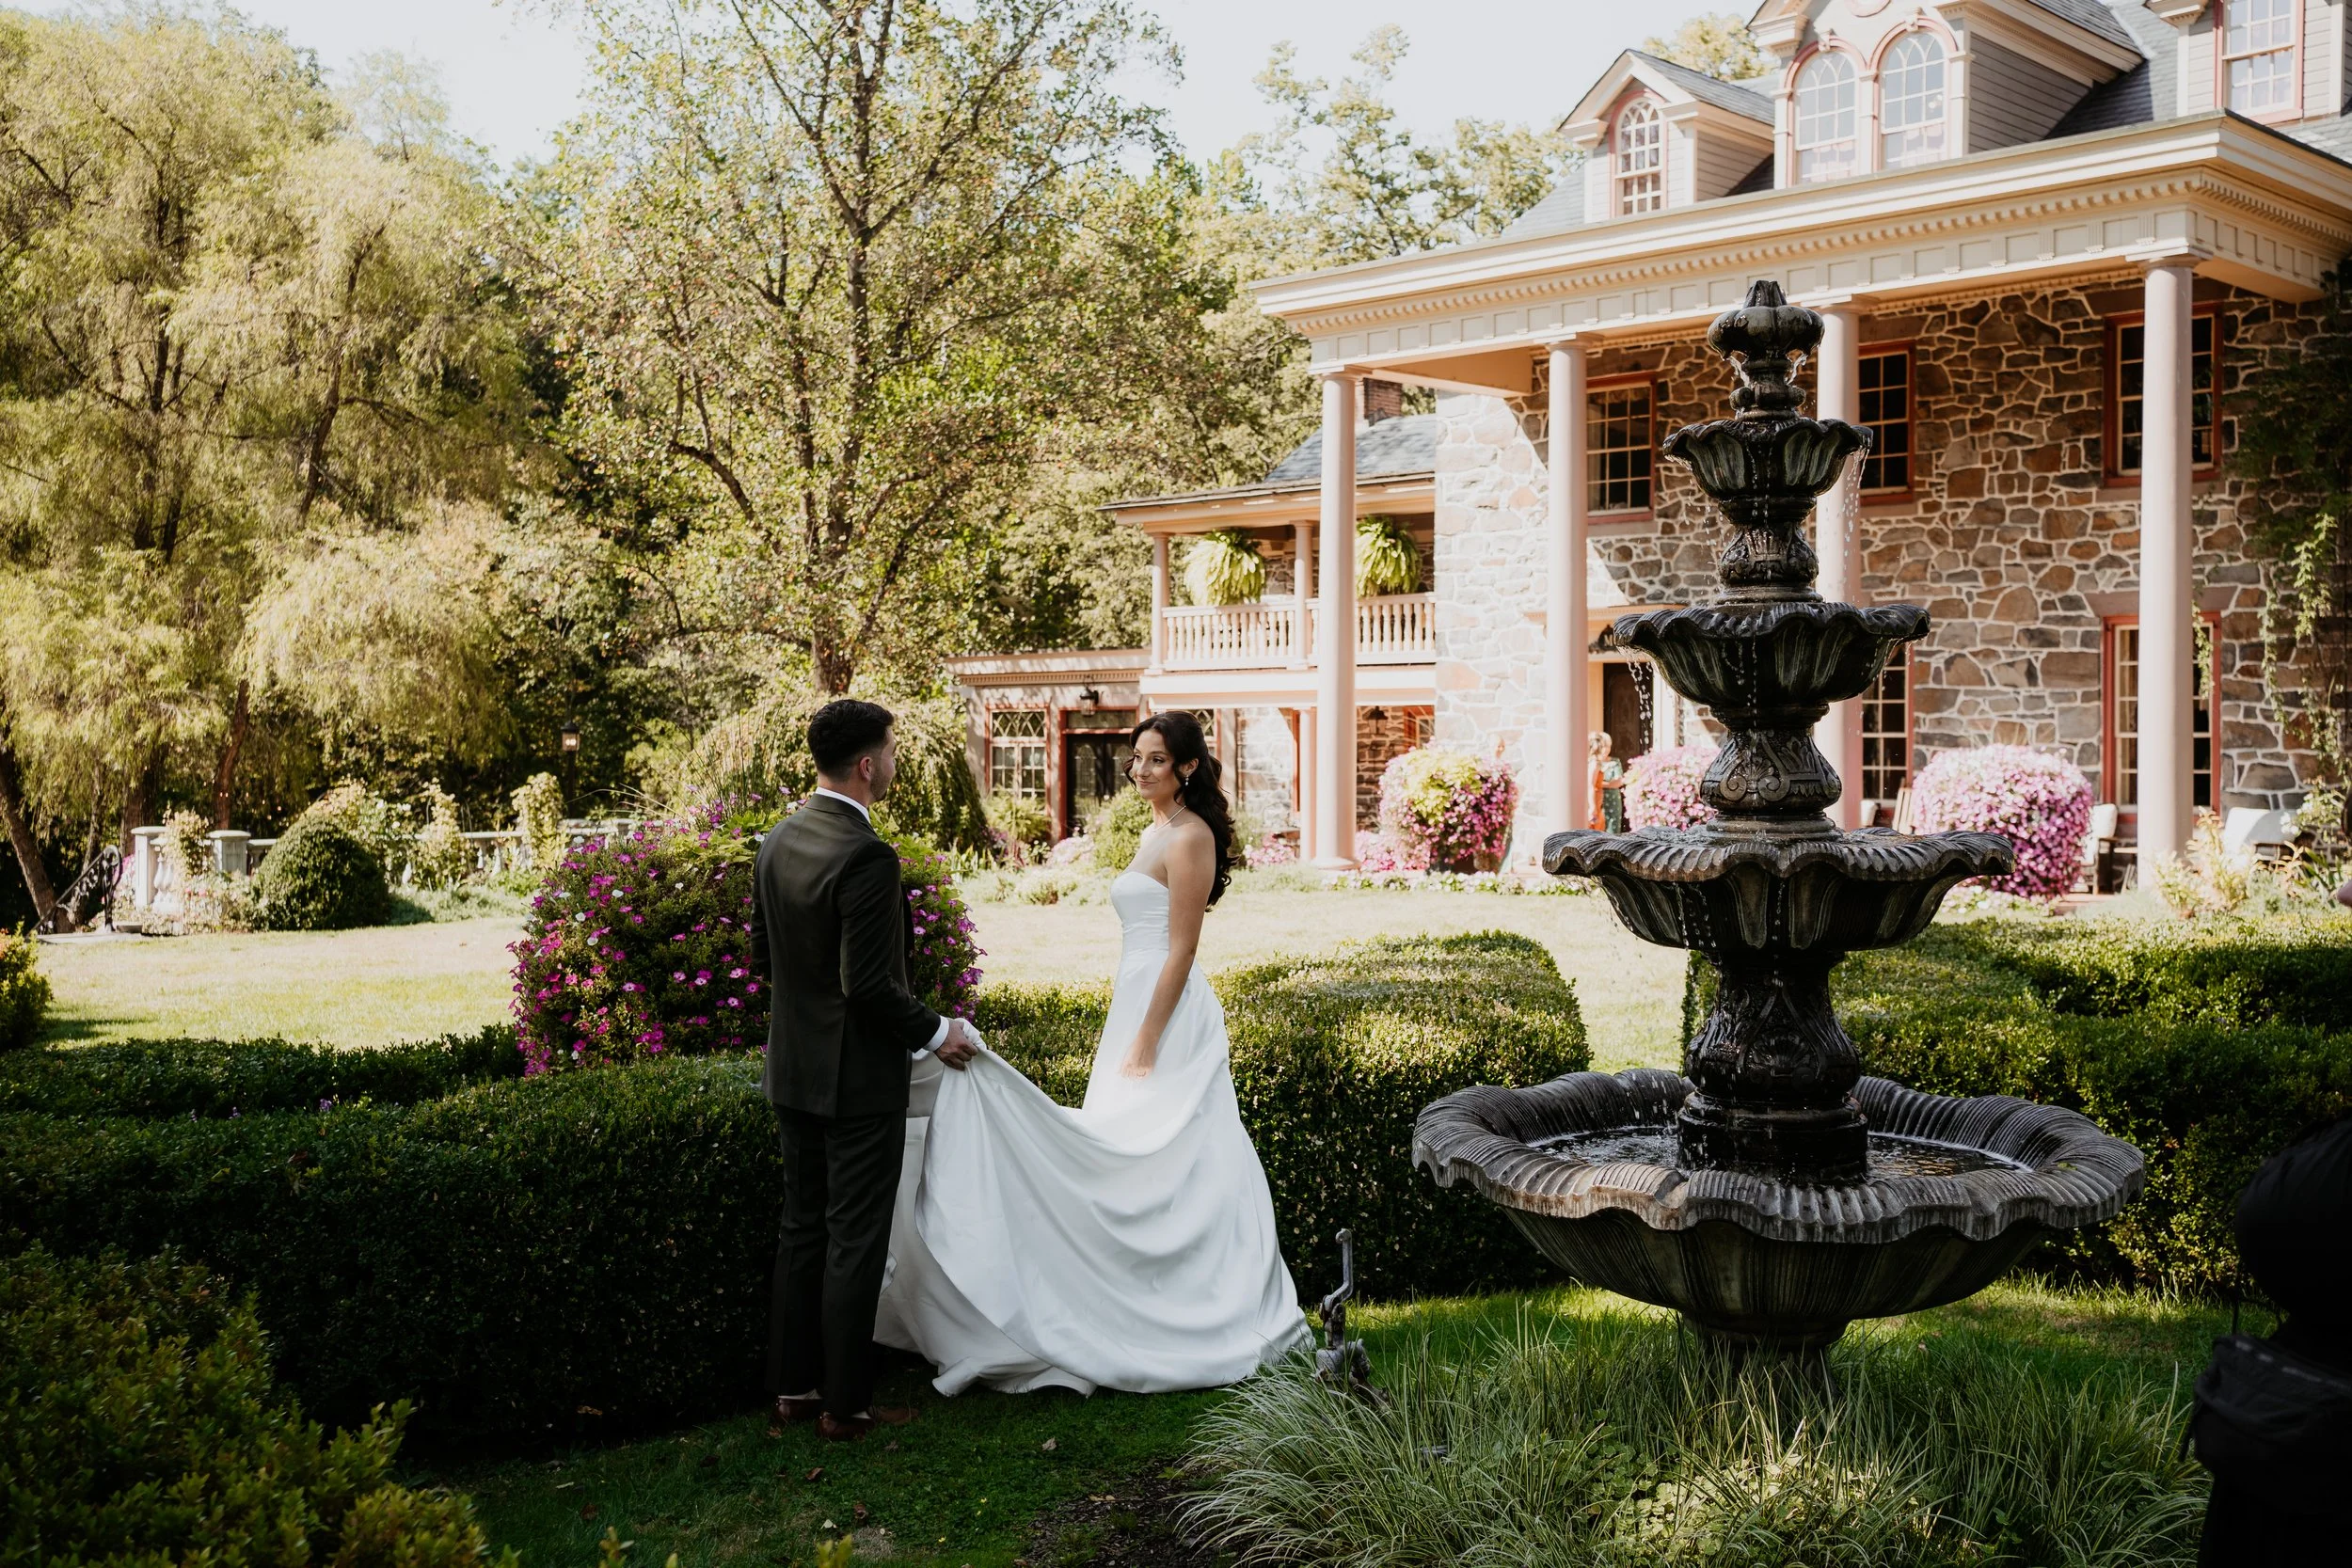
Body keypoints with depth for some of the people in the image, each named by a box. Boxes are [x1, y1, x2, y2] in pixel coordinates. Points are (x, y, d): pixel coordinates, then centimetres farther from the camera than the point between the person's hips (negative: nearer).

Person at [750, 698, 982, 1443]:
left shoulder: (777, 842, 4)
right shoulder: (866, 857, -23)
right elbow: (871, 984, -24)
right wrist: (936, 1033, -10)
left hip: (793, 1071, 8)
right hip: (858, 1077, -8)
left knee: (802, 1228, 16)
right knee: (855, 1241, 2)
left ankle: (793, 1386, 25)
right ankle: (845, 1402, 11)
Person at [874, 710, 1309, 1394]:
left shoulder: (1189, 838, -14)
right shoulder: (1156, 834, 15)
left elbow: (1180, 951, -18)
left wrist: (1145, 1045, -19)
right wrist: (1116, 1031, 20)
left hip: (1168, 1017, -10)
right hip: (1137, 1008, 10)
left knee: (1155, 1163, -6)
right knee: (1134, 1162, 11)